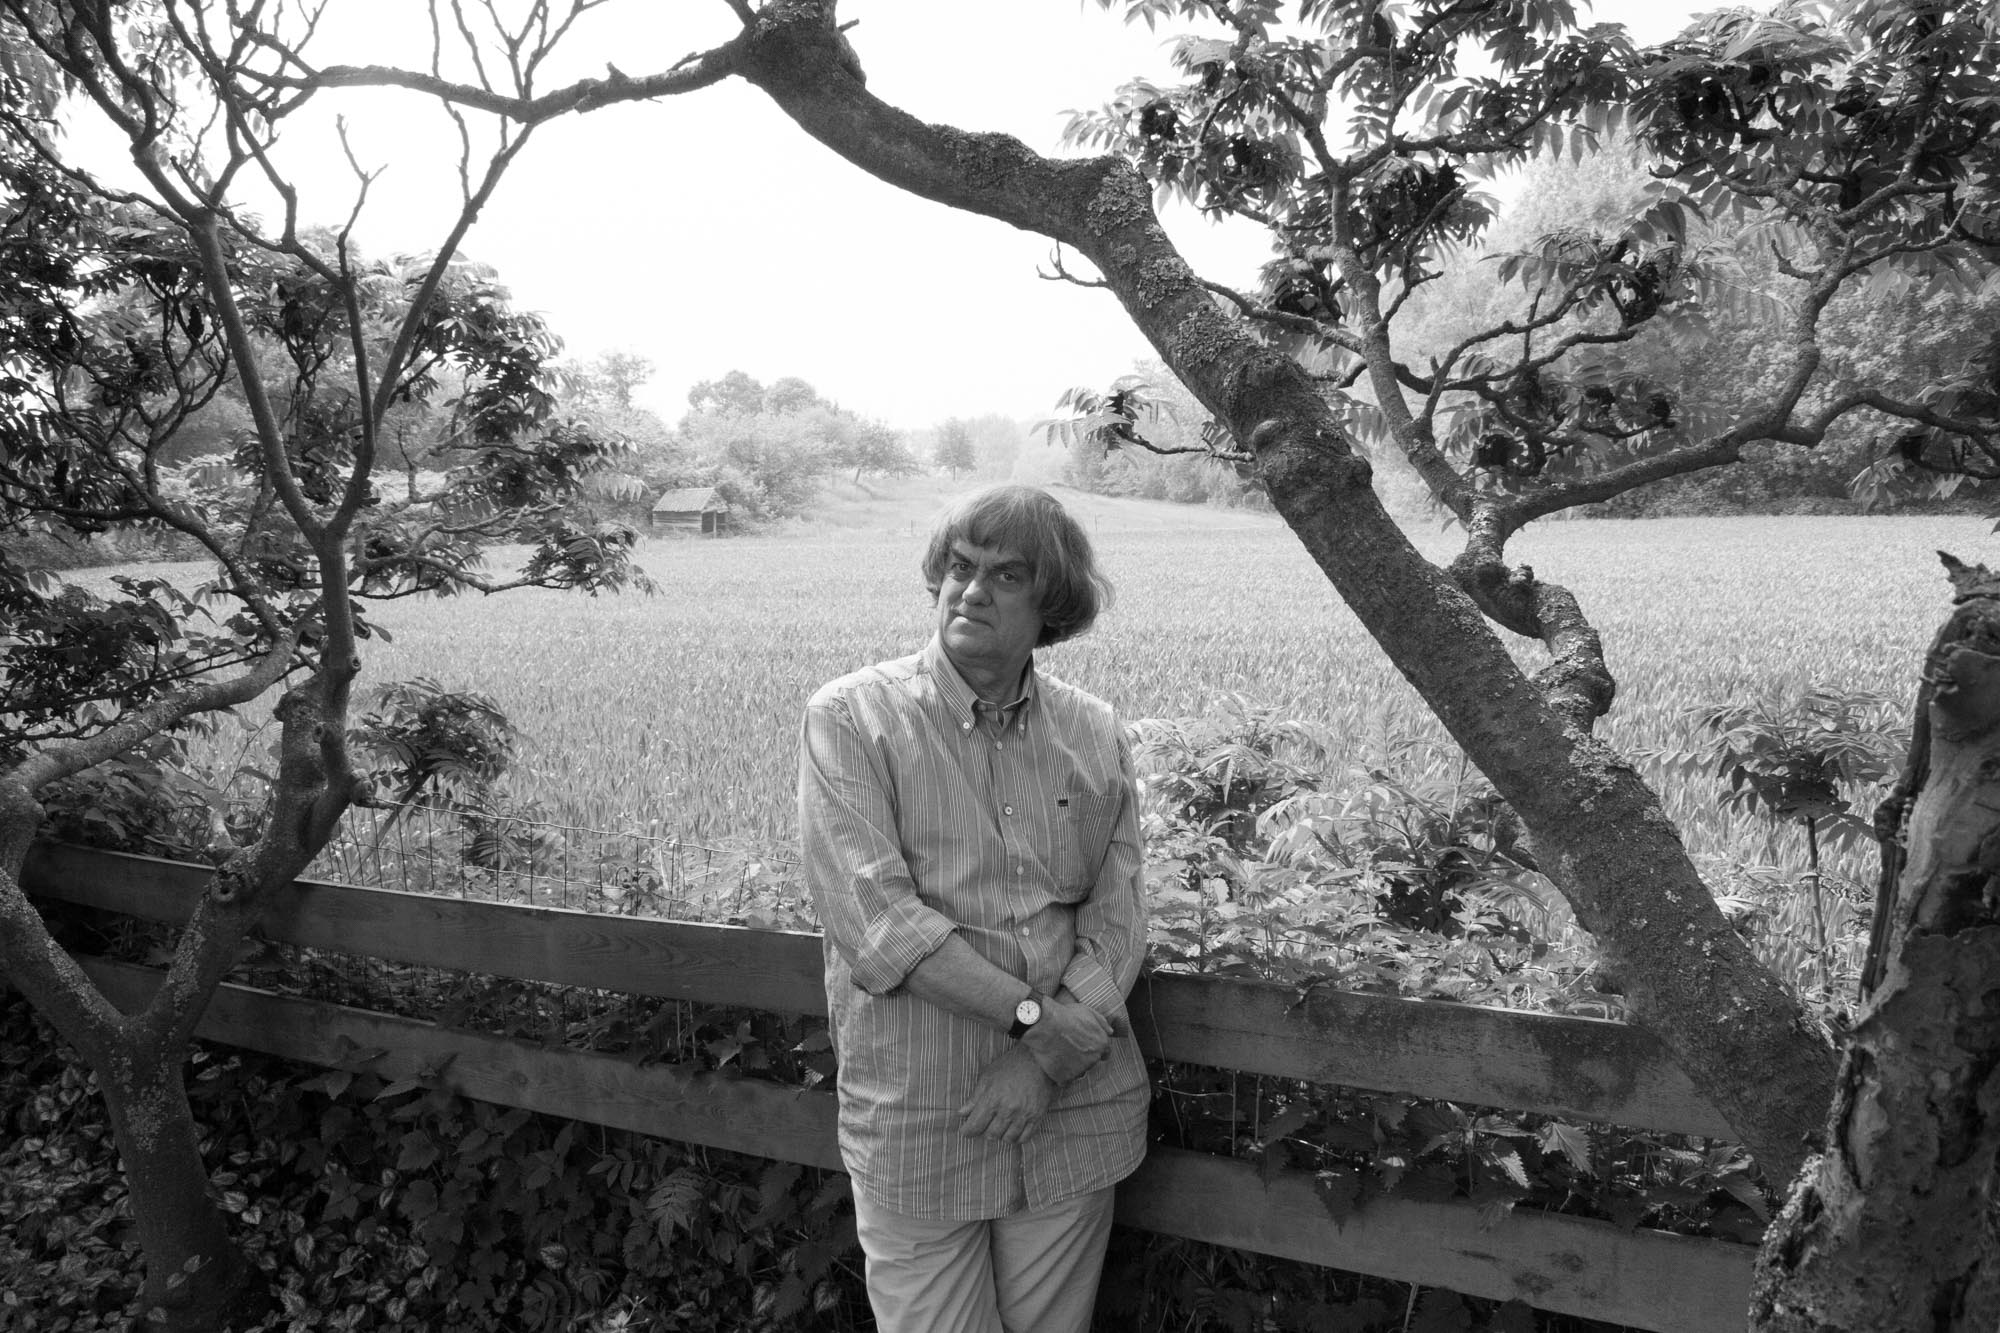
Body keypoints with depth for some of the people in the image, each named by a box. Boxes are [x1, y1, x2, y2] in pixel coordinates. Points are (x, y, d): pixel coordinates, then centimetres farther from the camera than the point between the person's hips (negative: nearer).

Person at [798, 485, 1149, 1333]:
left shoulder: (1094, 735, 2)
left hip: (1074, 1110, 3)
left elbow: (1117, 918, -3)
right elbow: (874, 920, -18)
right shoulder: (851, 720, -9)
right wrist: (1035, 1017, -18)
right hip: (916, 1120, -3)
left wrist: (1048, 1060, -17)